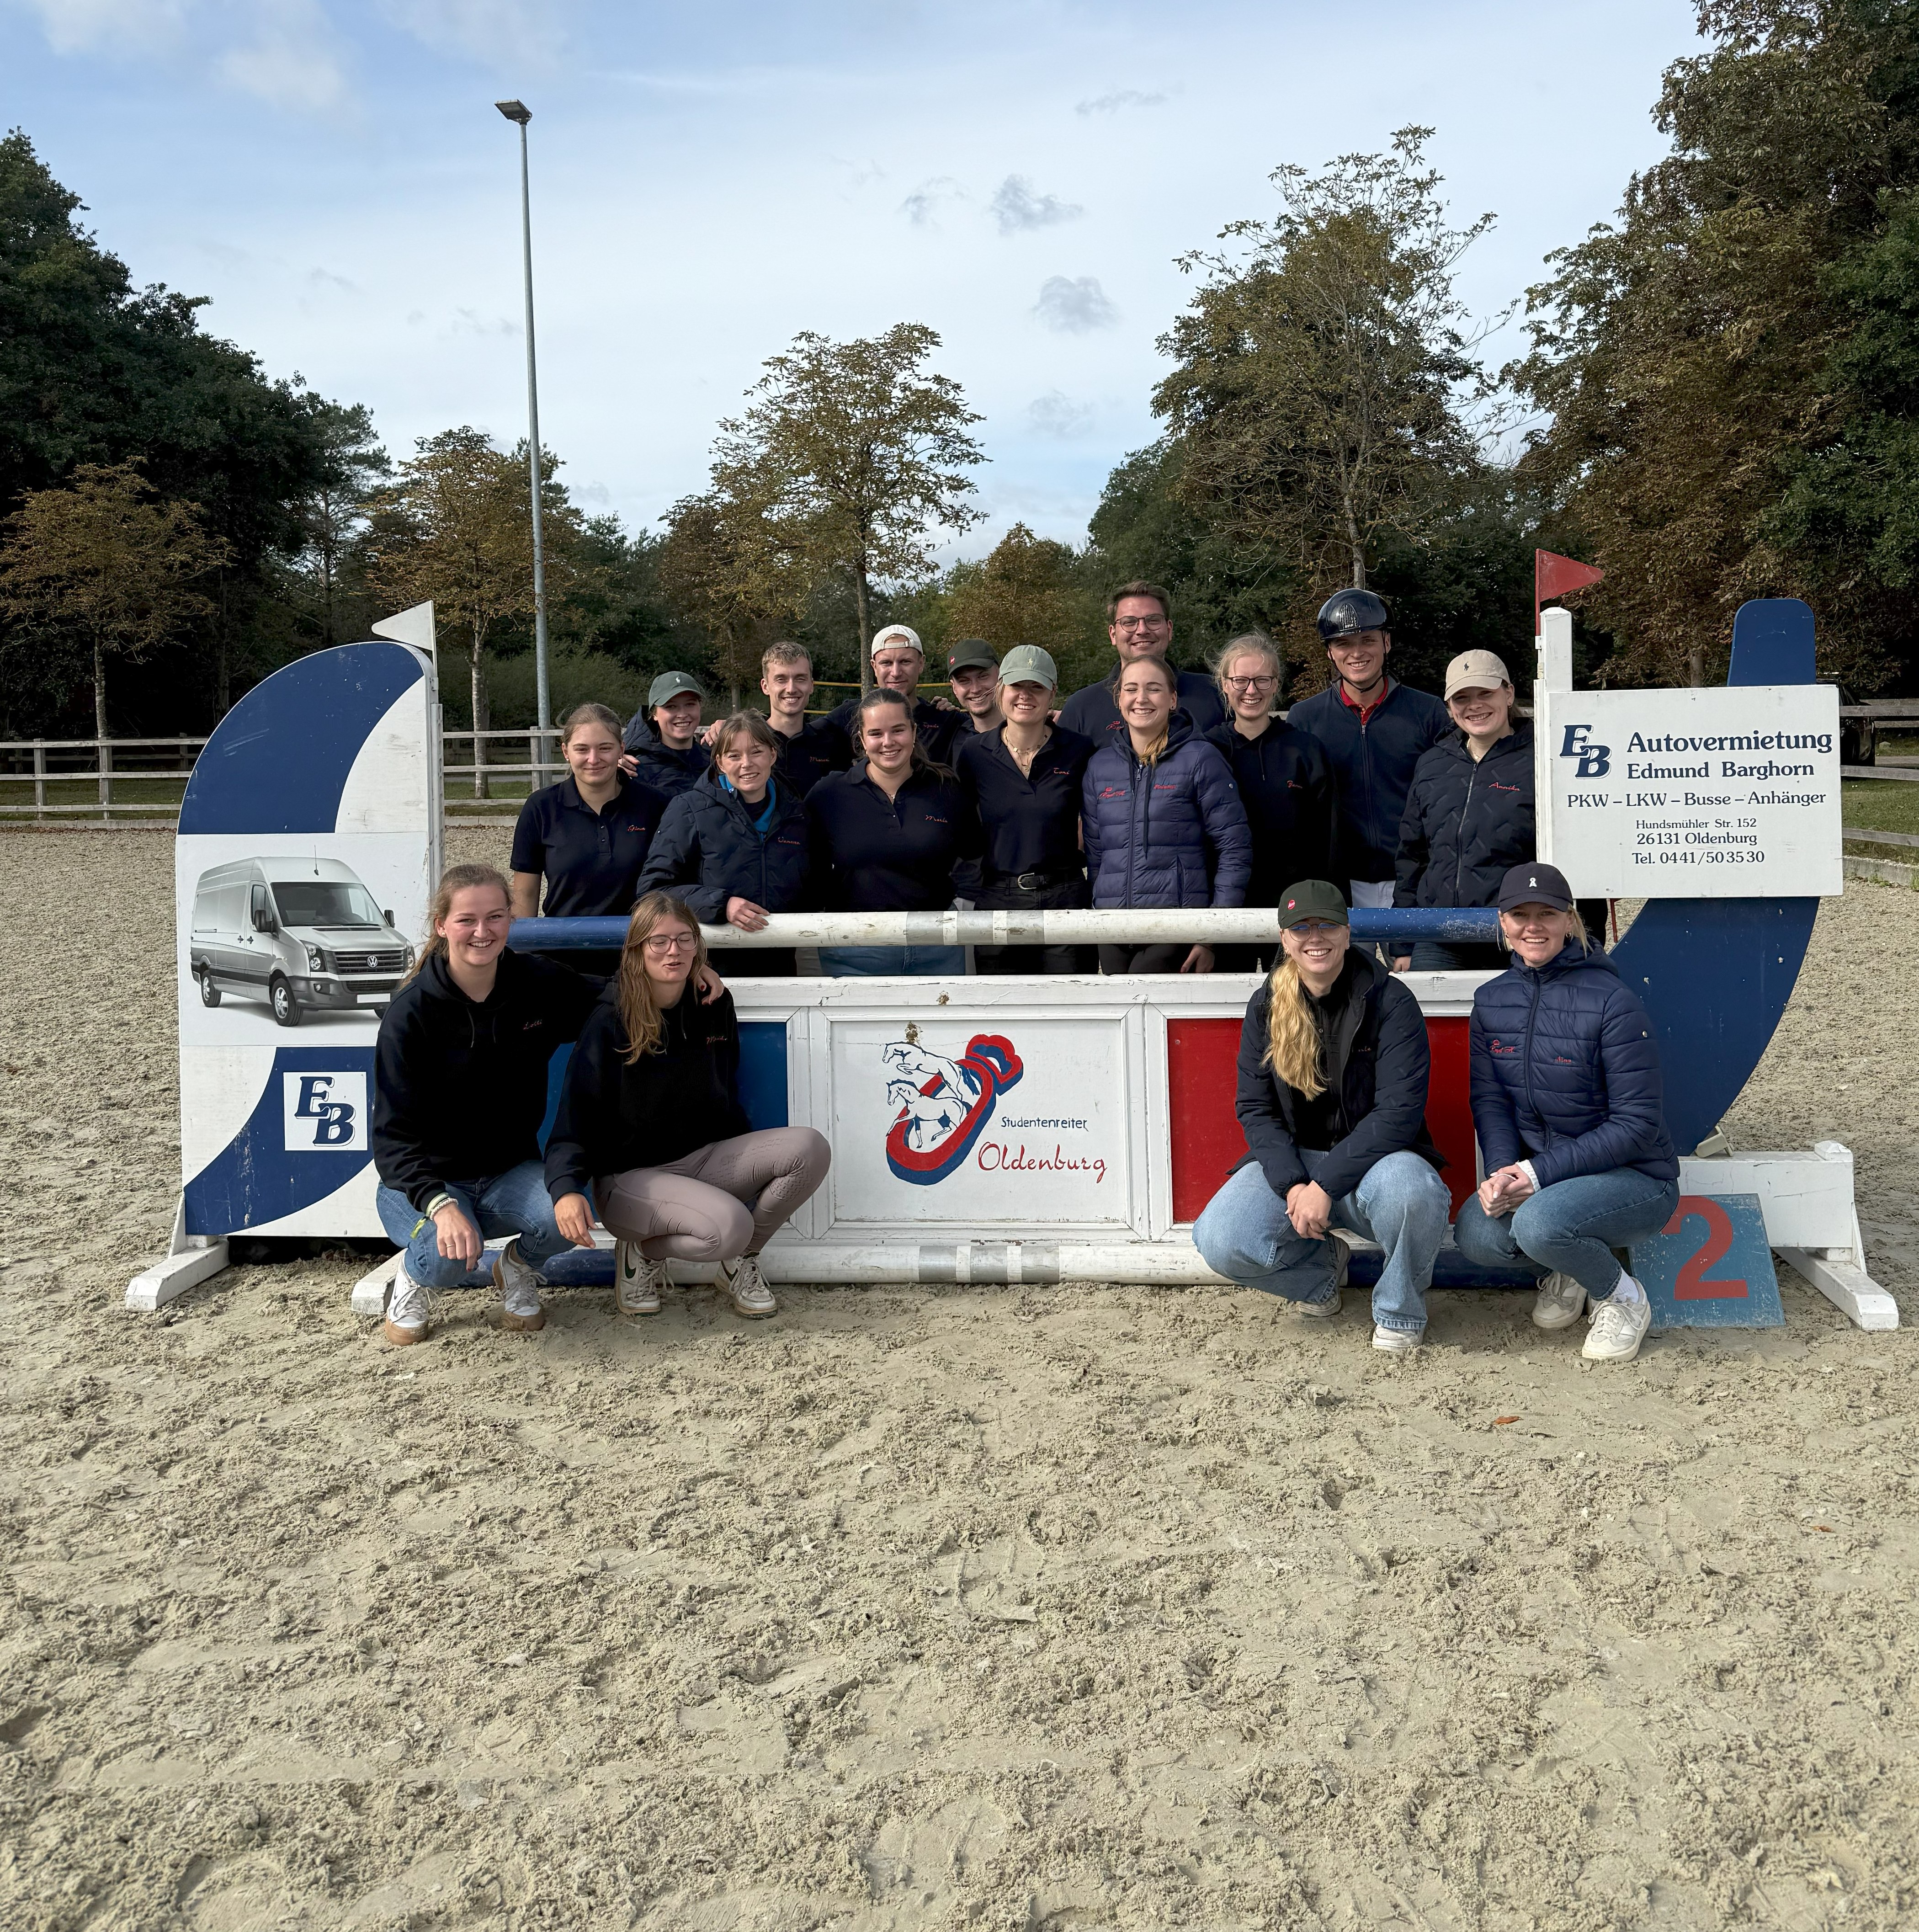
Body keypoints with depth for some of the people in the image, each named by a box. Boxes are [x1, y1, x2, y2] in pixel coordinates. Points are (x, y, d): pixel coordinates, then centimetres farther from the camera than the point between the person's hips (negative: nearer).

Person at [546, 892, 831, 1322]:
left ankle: (740, 1261, 3)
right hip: (629, 1176, -6)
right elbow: (576, 1114, -18)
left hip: (703, 1159, 6)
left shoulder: (715, 1004, 3)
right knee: (729, 1225, -34)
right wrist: (567, 1188, -35)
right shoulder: (610, 1021, -12)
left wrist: (755, 1166, 14)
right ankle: (641, 1253, -1)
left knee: (810, 1149, -17)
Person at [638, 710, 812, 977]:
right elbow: (653, 887, -9)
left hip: (776, 966, 3)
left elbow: (809, 891, 18)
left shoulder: (797, 813, 7)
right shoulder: (690, 809, -5)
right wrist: (721, 905, -22)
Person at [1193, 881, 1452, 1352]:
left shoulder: (1390, 1001, -11)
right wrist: (1291, 1185, -18)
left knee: (1411, 1190, -39)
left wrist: (1325, 1185, -24)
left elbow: (1399, 1112, -18)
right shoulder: (1265, 1008, 2)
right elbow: (1254, 1107, 0)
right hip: (1292, 1160, 3)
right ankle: (1323, 1264, 12)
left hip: (1374, 1157, -3)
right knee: (1219, 1241, -23)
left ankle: (1400, 1311, -6)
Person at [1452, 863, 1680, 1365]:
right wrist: (1503, 1172, -18)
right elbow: (1489, 1100, 2)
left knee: (1540, 1222, -34)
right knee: (1475, 1233, -24)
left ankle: (1621, 1296, 0)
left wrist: (1540, 1173, -22)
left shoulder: (1612, 1001, -16)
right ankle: (1561, 1275, 11)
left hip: (1634, 1178, -5)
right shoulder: (1491, 1001, 2)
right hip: (1535, 1171, 5)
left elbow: (1638, 1123, -17)